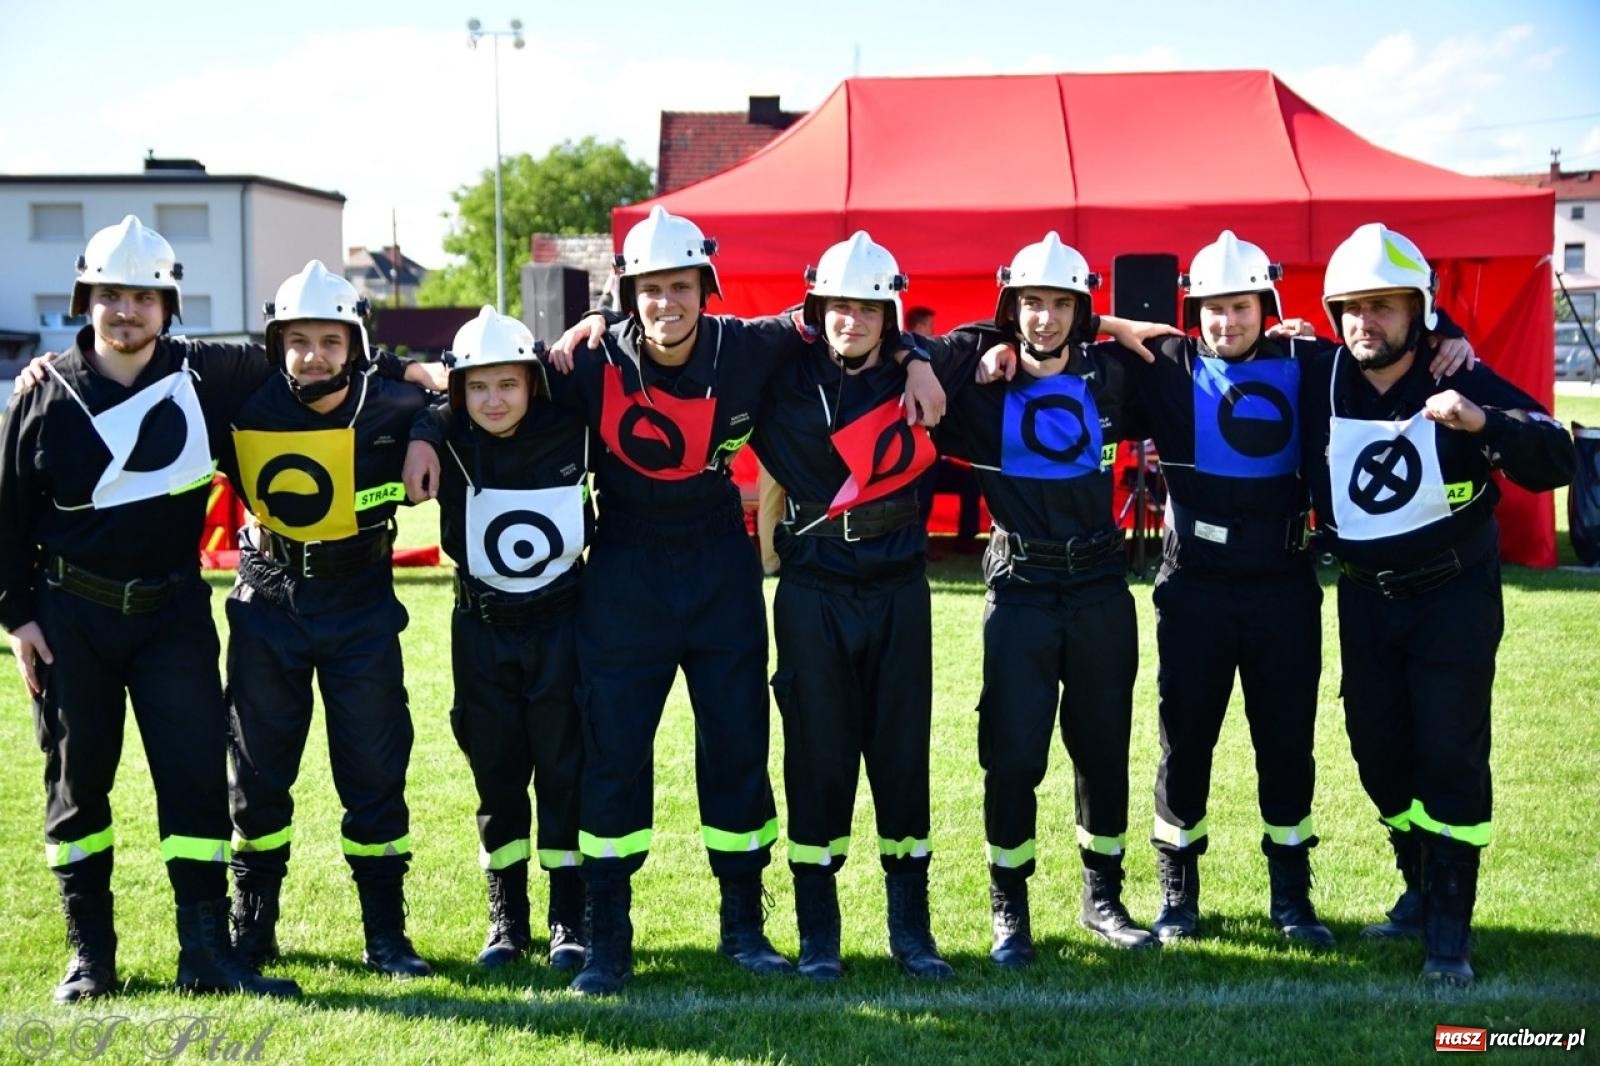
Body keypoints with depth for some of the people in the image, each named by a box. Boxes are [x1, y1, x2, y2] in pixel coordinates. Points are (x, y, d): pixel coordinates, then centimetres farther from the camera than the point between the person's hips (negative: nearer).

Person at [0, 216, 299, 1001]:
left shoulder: (208, 377, -3)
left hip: (172, 611, 0)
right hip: (70, 616, 0)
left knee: (196, 772, -5)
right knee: (77, 780, 8)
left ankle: (206, 951, 2)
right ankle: (89, 954, 19)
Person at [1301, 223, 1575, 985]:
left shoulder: (1463, 382, -13)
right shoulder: (1317, 385, -6)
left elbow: (1556, 461, -20)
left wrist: (1484, 422, -35)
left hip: (1454, 594, -4)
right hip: (1366, 599, 4)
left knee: (1450, 755, -4)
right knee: (1378, 751, 11)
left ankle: (1448, 929, 3)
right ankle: (1422, 889, 30)